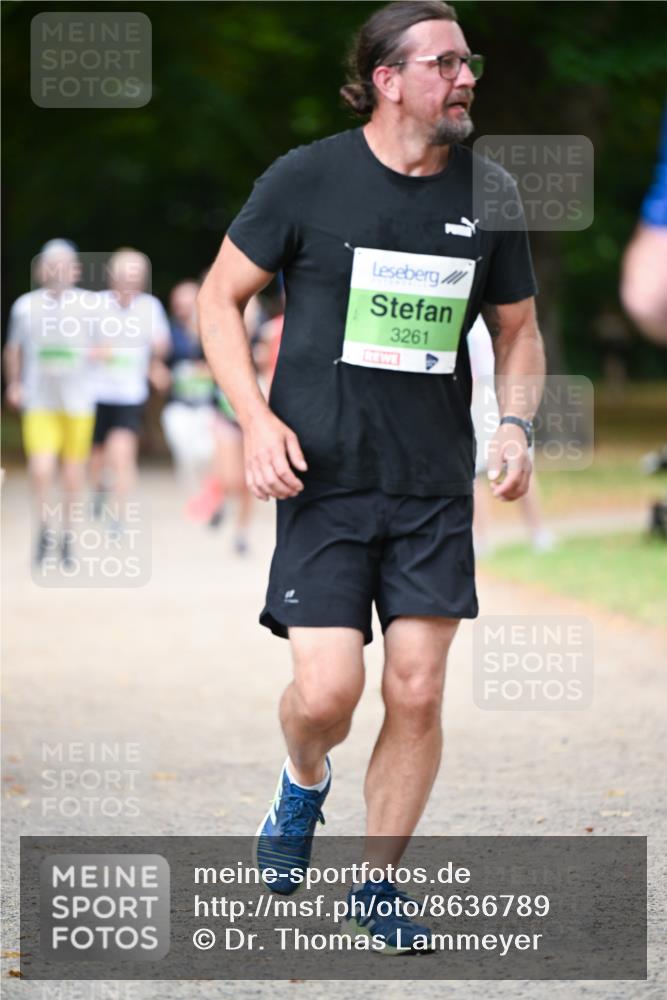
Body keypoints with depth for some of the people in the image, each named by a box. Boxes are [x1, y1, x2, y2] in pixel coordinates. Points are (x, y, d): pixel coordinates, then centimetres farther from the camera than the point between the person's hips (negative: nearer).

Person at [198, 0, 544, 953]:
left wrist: (515, 422, -2)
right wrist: (257, 418, -9)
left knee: (417, 695, -1)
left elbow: (517, 329, 17)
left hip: (437, 484, 3)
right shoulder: (308, 178, -5)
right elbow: (221, 297, 3)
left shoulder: (488, 194, 4)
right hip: (323, 477, -3)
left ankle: (378, 882, 17)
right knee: (327, 691, -11)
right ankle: (303, 786, 24)